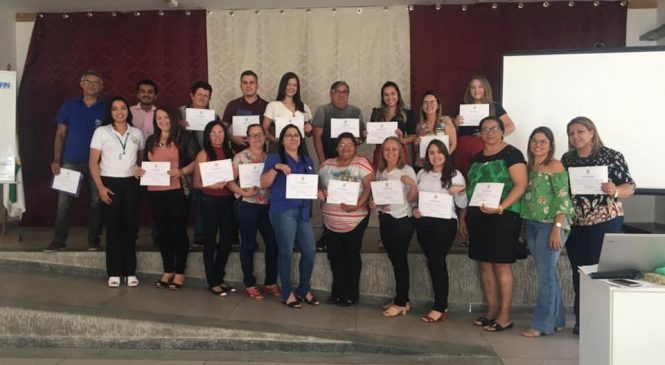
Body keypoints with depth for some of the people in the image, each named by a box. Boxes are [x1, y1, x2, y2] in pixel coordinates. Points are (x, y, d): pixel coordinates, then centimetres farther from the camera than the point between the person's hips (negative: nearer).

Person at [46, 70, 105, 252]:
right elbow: (60, 134, 7)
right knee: (64, 202, -1)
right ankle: (59, 241, 6)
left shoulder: (106, 109, 5)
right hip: (70, 162, 0)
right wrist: (56, 160, -3)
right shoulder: (69, 106, 8)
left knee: (96, 203, 3)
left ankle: (94, 241, 13)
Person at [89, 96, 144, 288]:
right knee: (113, 227, 1)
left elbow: (141, 159, 18)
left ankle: (130, 272, 11)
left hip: (131, 184, 2)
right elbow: (93, 162, -3)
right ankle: (114, 272, 9)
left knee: (130, 227, 4)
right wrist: (100, 187, -11)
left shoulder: (136, 133, 9)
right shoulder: (101, 132, 0)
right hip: (110, 182, -2)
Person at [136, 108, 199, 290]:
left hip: (176, 191, -6)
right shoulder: (151, 140, 18)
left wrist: (182, 171, -21)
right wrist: (140, 171, 2)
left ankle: (180, 272, 10)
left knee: (178, 230, 1)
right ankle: (168, 270, 20)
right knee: (162, 231, 10)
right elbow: (146, 163, 24)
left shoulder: (184, 137, 0)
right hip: (154, 192, 6)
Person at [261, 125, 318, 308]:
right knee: (286, 251, -2)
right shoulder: (274, 158, 1)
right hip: (283, 211, -5)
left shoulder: (307, 161, 18)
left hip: (303, 211, 6)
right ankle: (287, 293, 11)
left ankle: (304, 290, 22)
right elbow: (264, 184, -8)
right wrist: (276, 168, -21)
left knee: (310, 251, 4)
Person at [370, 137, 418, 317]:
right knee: (394, 260, 10)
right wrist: (373, 203, -1)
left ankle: (401, 303, 6)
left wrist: (412, 185, -29)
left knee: (400, 260, -2)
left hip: (402, 219, -6)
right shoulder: (380, 171, 9)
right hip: (385, 219, 6)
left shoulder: (407, 170, -7)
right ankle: (401, 299, 20)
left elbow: (411, 199, -11)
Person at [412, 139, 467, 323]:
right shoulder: (422, 174, 10)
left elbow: (462, 205, -2)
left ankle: (439, 308, -1)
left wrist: (460, 192, -22)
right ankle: (442, 305, 19)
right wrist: (414, 210, -4)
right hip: (423, 223, 5)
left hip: (445, 222, -5)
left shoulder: (455, 175, -2)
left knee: (436, 261, -10)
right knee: (433, 262, 8)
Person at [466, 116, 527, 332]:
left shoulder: (511, 154, -5)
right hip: (477, 217, 7)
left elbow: (521, 185, -14)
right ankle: (491, 311, 19)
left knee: (501, 265, -4)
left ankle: (505, 316, 4)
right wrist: (464, 215, 17)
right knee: (484, 264, 9)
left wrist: (501, 207, -25)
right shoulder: (477, 158, 16)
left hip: (503, 216, -7)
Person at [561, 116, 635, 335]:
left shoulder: (612, 157, -5)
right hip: (575, 225, 4)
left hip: (605, 222, -4)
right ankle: (581, 319, 20)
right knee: (579, 272, 9)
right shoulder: (567, 159, 8)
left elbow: (630, 186, -3)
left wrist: (615, 191, -23)